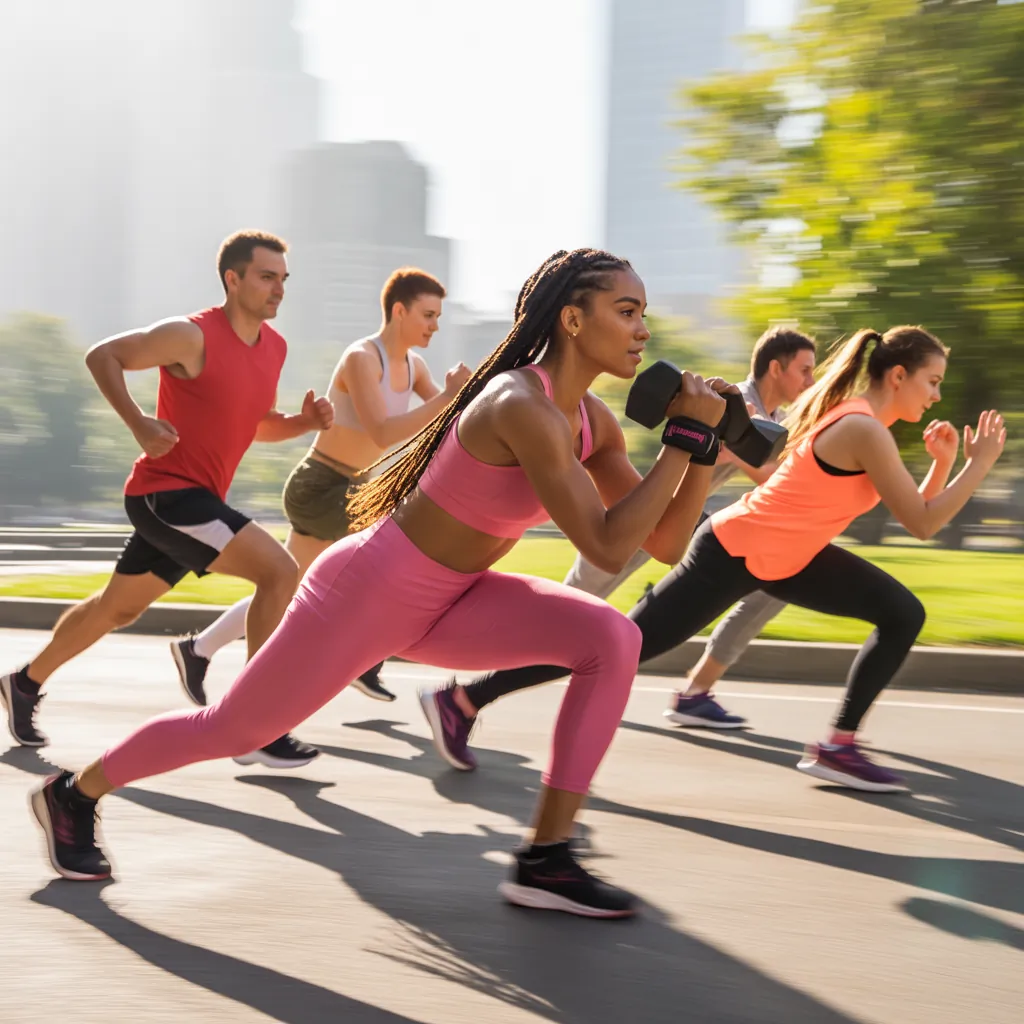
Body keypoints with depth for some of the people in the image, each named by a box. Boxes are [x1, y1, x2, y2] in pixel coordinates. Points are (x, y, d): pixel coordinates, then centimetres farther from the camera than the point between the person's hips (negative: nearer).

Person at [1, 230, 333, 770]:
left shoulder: (274, 346, 8)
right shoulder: (192, 335, -15)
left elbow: (260, 425, 20)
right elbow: (102, 356, -9)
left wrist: (306, 421, 0)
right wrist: (139, 425, -20)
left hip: (194, 500, 9)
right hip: (166, 491, -9)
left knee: (116, 608, 22)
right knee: (279, 570, -21)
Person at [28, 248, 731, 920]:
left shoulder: (593, 422, -2)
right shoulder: (521, 407, -29)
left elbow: (666, 543, 1)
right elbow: (607, 548, -33)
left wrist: (706, 444, -11)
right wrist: (686, 436, -29)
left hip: (445, 603, 8)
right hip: (370, 590, -8)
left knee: (613, 640, -11)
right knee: (233, 730, 7)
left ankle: (545, 861, -7)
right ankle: (75, 792, 35)